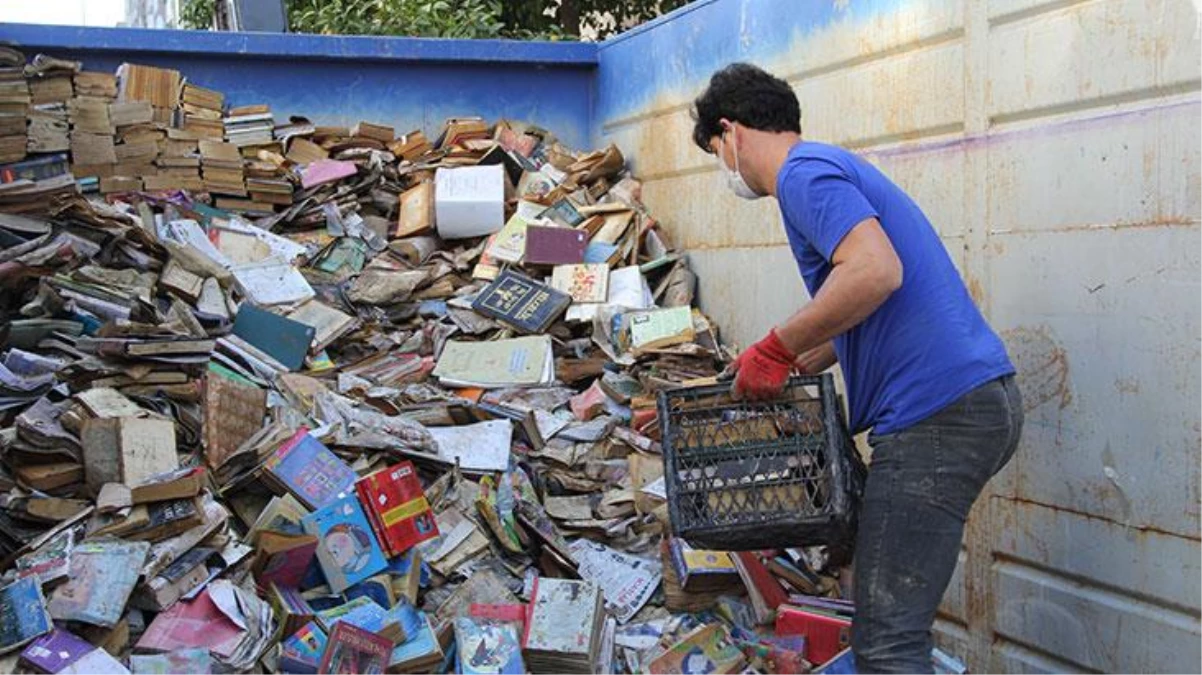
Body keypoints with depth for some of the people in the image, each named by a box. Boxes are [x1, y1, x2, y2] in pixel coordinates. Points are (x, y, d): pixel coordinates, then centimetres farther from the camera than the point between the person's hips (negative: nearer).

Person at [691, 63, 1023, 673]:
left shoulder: (803, 171, -7)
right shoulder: (834, 169, 25)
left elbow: (876, 272, -24)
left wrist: (775, 352, -14)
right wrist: (787, 370, 29)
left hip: (936, 412, -11)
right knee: (894, 625, 17)